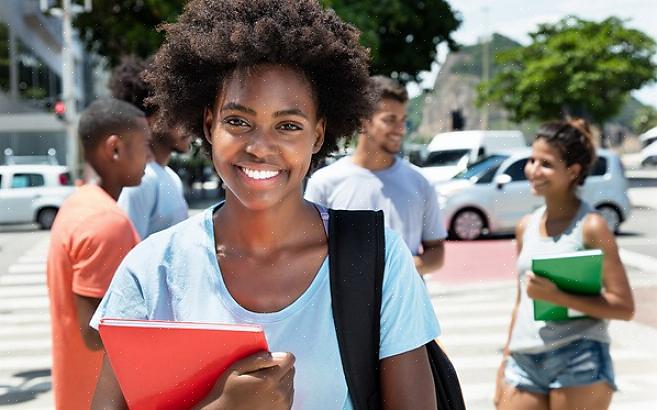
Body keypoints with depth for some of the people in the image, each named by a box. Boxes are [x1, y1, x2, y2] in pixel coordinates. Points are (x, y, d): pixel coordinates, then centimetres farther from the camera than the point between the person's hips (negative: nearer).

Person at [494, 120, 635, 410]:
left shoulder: (590, 226, -7)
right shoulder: (526, 227, 9)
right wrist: (506, 360, 18)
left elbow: (624, 307, -11)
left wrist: (556, 296, -20)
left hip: (579, 362, -5)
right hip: (523, 361, 5)